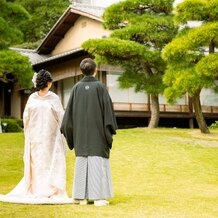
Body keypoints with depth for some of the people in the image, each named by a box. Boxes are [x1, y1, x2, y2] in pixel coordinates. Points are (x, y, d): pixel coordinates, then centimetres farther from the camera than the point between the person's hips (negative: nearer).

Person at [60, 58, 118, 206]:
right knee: (98, 161, -1)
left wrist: (68, 130, 11)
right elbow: (107, 108, -8)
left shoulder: (77, 87, 2)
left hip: (81, 131, 3)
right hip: (98, 131, -3)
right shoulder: (100, 87, -7)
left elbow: (70, 111, 3)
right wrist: (111, 129, -1)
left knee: (82, 161, 8)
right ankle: (98, 197, -4)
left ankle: (82, 197, 8)